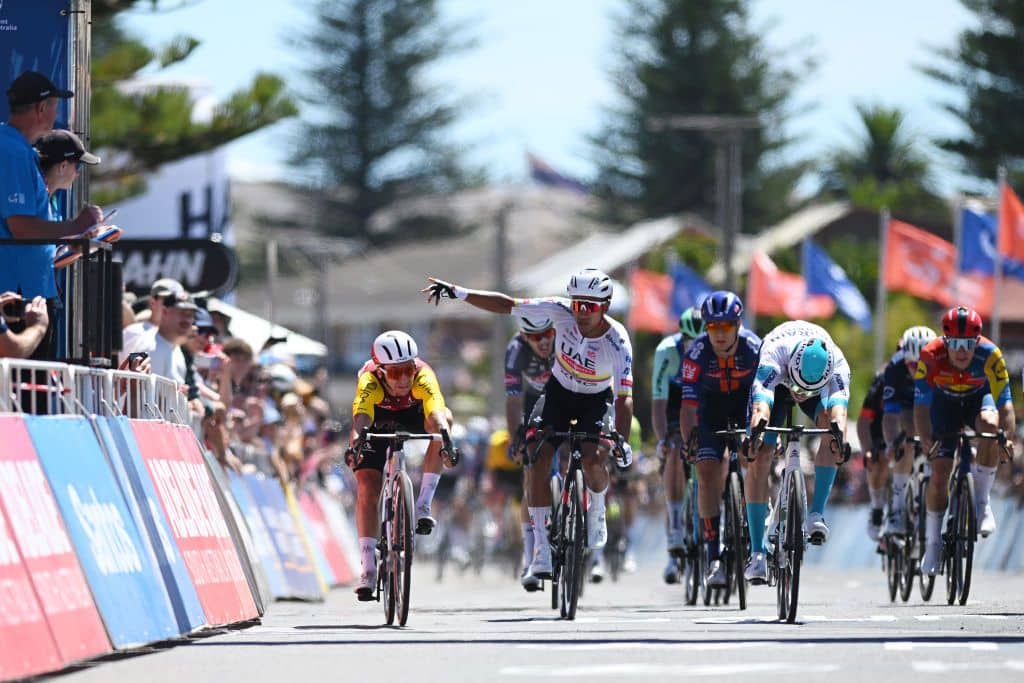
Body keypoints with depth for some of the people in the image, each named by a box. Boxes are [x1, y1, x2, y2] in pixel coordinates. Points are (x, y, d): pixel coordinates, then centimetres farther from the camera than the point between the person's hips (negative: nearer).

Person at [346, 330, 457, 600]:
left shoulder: (423, 376, -37)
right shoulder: (369, 382, -38)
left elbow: (436, 415, -52)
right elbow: (360, 418, -54)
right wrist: (356, 442, -75)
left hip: (413, 414, 1)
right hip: (378, 419, -1)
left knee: (444, 420, -32)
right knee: (367, 489, -15)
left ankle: (423, 506, -24)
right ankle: (368, 570, -8)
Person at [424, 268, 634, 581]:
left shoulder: (617, 342, -31)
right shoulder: (561, 312, -25)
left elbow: (624, 397, -36)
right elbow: (506, 305, -22)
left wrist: (622, 441, -50)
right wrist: (458, 293, -29)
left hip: (595, 400, -2)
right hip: (559, 392, 2)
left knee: (593, 460, -26)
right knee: (539, 459, -16)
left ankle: (597, 512, 9)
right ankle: (541, 549, -12)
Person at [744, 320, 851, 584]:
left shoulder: (837, 364, -39)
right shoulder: (774, 355, -43)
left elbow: (838, 405, -54)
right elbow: (761, 404, -56)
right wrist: (756, 430, -77)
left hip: (820, 384, 1)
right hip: (777, 383, -1)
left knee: (831, 427, -32)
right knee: (759, 457, -16)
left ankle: (816, 515, -24)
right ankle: (757, 553, -11)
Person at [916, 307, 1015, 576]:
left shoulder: (990, 355, -34)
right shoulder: (931, 357, -33)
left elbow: (1005, 405, -35)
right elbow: (921, 407, -32)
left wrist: (1008, 437, -52)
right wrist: (926, 440, -47)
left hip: (979, 398, -1)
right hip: (945, 403, 1)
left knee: (990, 424, -36)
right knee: (939, 474, -9)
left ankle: (982, 501, -19)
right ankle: (933, 542, 11)